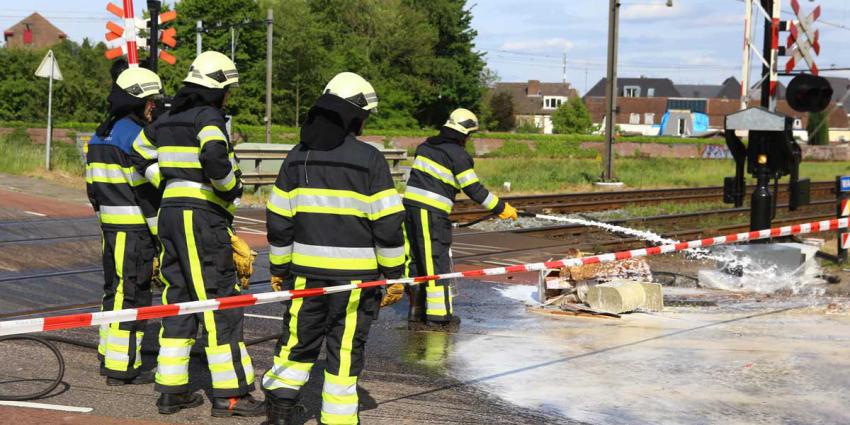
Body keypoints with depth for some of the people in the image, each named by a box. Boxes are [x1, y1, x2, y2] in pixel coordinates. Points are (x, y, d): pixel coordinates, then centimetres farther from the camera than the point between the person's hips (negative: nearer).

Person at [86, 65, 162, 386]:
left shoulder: (100, 136, 15)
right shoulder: (133, 135, -15)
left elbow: (93, 187, 19)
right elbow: (147, 189, -17)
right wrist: (164, 233, -13)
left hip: (110, 226, 9)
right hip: (135, 228, -9)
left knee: (115, 290, 17)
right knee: (132, 294, -4)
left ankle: (109, 357, 26)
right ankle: (123, 367, -1)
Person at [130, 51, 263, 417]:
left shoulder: (166, 120, 16)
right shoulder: (209, 117, -11)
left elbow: (141, 157, 28)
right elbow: (214, 158, -29)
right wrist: (232, 187, -12)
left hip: (170, 212, 9)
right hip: (202, 217, -9)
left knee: (178, 299, 12)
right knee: (220, 302, -5)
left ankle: (171, 389, 14)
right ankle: (229, 393, -3)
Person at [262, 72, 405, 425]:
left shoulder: (298, 156, 5)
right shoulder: (370, 160, -8)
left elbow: (279, 218, 8)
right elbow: (388, 223, -8)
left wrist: (279, 267, 18)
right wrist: (394, 273, 1)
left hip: (307, 269, 4)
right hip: (356, 274, -4)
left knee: (299, 338, 17)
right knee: (346, 347, 5)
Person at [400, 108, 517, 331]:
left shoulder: (425, 146, 17)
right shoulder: (458, 155, -6)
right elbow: (473, 189, -7)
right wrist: (501, 208, 0)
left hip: (410, 204, 8)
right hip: (432, 212, -8)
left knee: (416, 260, 12)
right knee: (437, 262, -1)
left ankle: (416, 313, 17)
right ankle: (438, 316, 2)